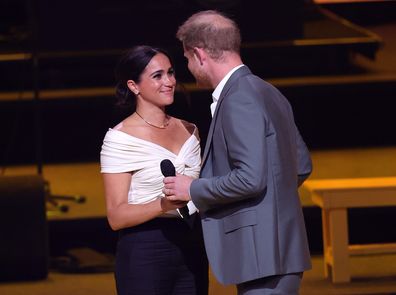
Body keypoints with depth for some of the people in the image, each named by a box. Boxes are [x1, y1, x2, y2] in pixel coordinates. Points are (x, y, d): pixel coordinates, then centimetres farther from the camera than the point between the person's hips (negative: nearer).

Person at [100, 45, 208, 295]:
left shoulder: (189, 131, 12)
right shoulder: (120, 138, -7)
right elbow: (116, 217, -12)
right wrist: (164, 205, -26)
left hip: (192, 250, 6)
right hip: (144, 254, -6)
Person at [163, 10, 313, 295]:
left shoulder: (239, 100, -15)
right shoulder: (267, 93, 15)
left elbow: (250, 178, -23)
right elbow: (302, 165, 21)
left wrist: (193, 189, -10)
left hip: (262, 254, -10)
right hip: (280, 248, 10)